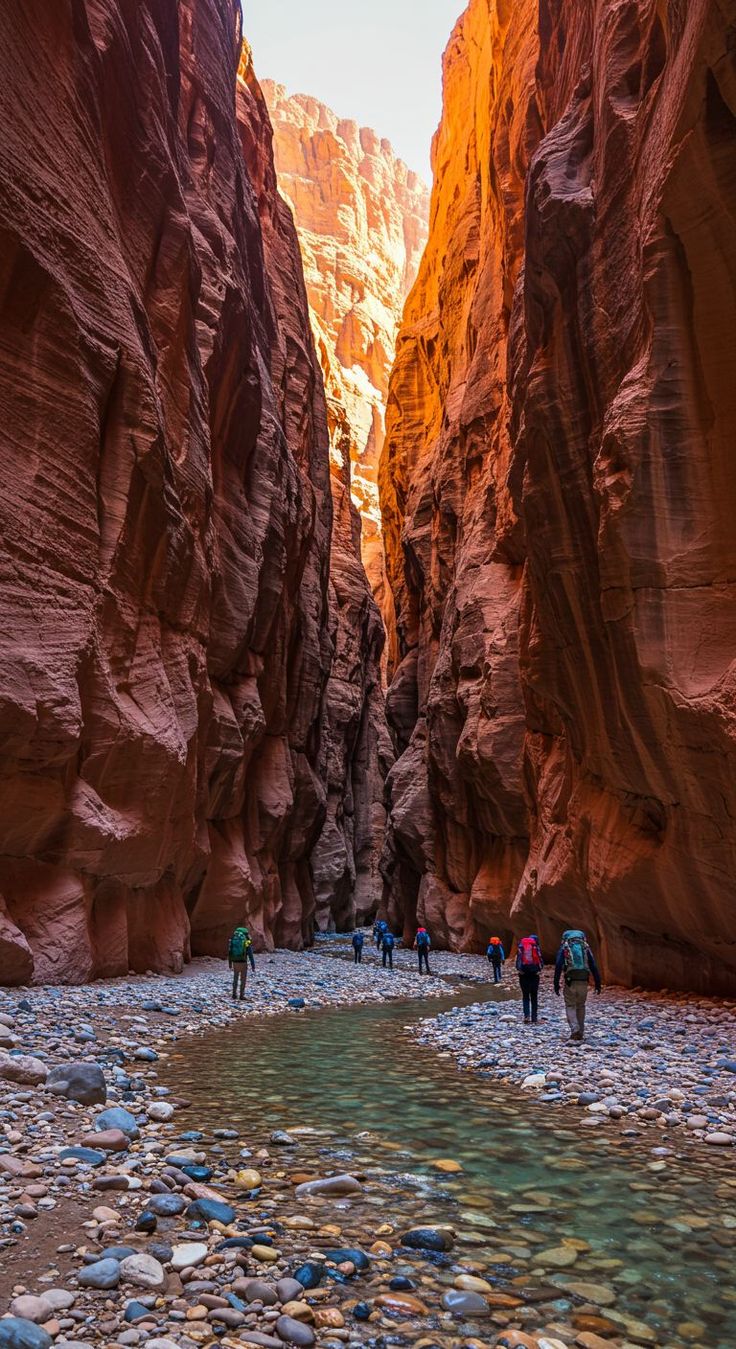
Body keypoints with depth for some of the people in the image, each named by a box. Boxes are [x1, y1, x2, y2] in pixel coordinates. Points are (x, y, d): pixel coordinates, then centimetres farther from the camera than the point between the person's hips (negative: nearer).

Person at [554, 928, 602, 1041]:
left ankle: (575, 1030, -12)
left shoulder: (564, 948, 5)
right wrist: (597, 983, 9)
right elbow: (594, 967, 7)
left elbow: (558, 967, -3)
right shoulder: (586, 948, 11)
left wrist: (556, 984, -2)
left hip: (570, 982, -2)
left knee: (570, 1006, 7)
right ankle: (580, 1033, 18)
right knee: (581, 1006, 17)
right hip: (584, 982, 2)